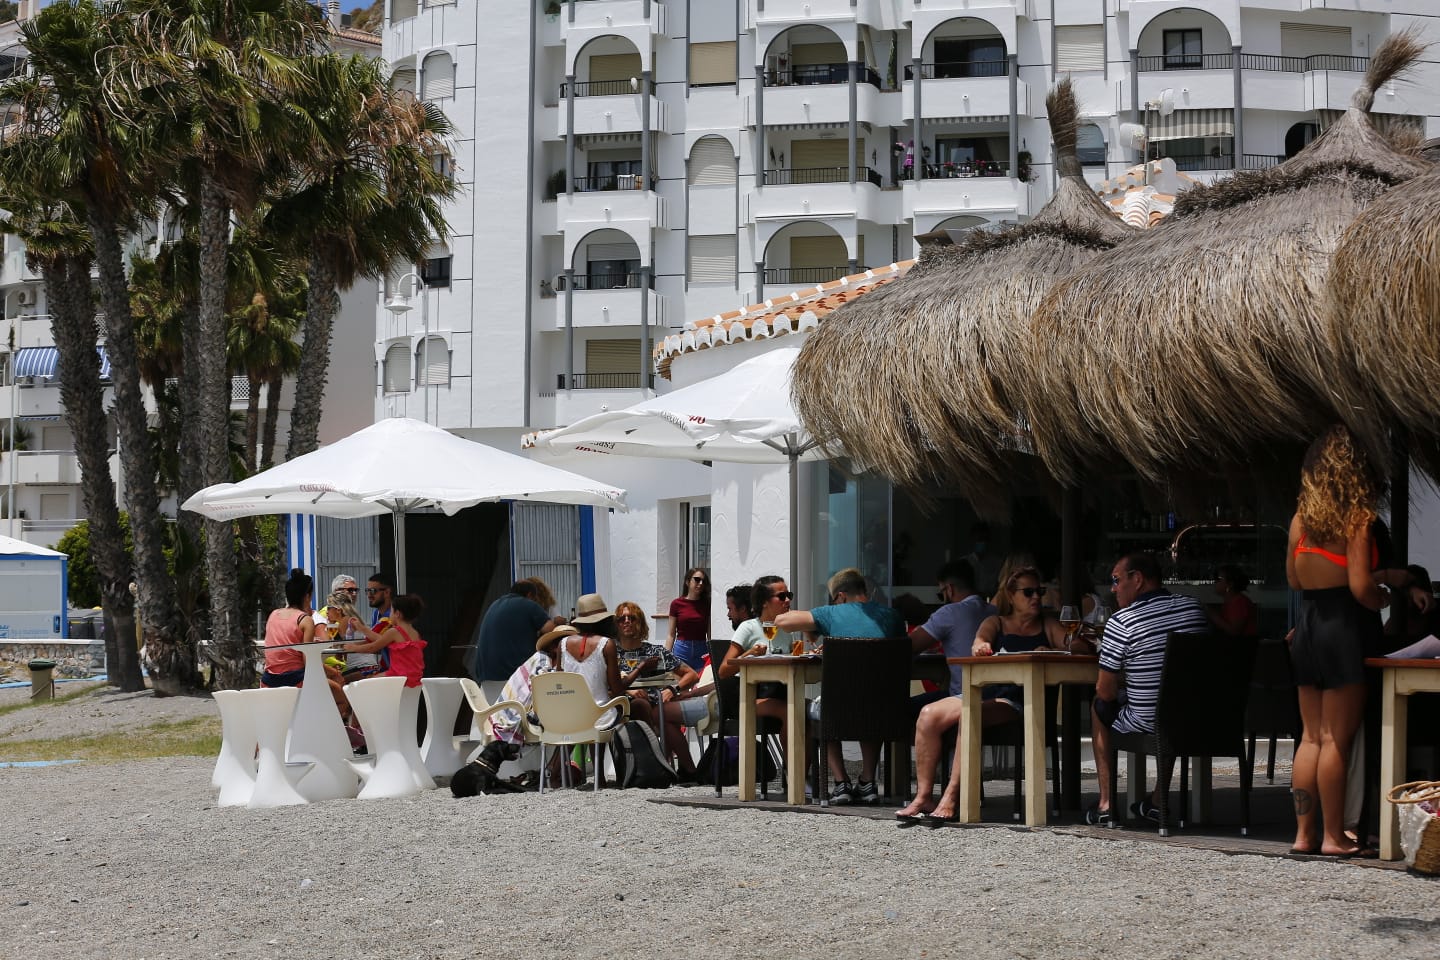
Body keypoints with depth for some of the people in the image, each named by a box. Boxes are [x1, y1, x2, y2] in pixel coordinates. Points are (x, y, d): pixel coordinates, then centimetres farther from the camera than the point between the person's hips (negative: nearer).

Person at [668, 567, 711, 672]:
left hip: (702, 651, 1)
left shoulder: (706, 604, 7)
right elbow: (671, 635, 5)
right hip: (682, 650, -1)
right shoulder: (677, 604, 3)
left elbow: (710, 635, 7)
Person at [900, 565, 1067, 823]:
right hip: (979, 693, 4)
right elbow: (978, 644, 1)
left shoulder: (1048, 626, 18)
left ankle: (951, 797, -36)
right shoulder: (995, 622, 22)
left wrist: (1051, 652, -18)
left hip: (1014, 701, -4)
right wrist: (981, 647, -25)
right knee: (928, 715, -22)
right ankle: (923, 797, -20)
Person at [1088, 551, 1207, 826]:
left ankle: (1106, 804, 23)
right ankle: (1157, 801, 41)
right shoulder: (1194, 607, 2)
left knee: (1100, 706, 26)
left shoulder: (1121, 623, -14)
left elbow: (1105, 692, -10)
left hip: (1146, 725, -5)